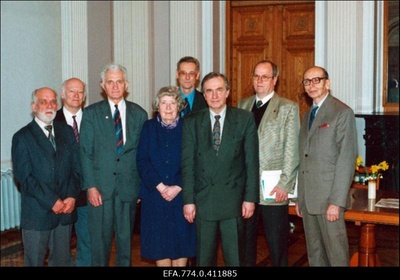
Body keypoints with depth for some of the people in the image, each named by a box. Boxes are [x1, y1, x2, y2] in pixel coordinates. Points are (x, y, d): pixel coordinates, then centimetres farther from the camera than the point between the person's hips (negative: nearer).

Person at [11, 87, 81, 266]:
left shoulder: (67, 131, 10)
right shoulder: (22, 137, -3)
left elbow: (76, 167, 7)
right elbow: (24, 177, -10)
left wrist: (72, 197, -7)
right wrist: (52, 202, -15)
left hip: (66, 210, 4)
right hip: (37, 213, -4)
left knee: (62, 260, 12)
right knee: (35, 261, 7)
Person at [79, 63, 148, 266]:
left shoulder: (139, 114, 7)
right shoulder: (91, 113, 4)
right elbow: (85, 153, 0)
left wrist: (142, 184, 2)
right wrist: (90, 186, -8)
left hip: (129, 186, 1)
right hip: (100, 185, -1)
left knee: (126, 238, 10)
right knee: (100, 239, 3)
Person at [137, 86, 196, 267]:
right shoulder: (149, 127, 5)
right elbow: (142, 161, -1)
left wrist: (177, 187, -13)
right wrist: (160, 186, -11)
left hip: (181, 195, -1)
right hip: (155, 195, 1)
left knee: (181, 241, 3)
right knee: (159, 243, 4)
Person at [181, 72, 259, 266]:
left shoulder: (245, 119, 2)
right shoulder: (191, 122, 5)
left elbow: (251, 161, 0)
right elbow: (187, 164, 2)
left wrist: (250, 198, -4)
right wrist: (188, 200, -3)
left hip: (233, 199, -1)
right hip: (203, 200, 1)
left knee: (234, 258, 6)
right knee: (203, 258, 10)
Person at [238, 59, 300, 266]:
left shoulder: (288, 108, -1)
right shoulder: (243, 105, 12)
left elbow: (291, 151, -6)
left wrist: (284, 185, -12)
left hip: (273, 189, -4)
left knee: (277, 245, 3)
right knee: (245, 241, 12)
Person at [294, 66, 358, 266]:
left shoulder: (342, 112, -6)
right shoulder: (307, 115, 18)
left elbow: (347, 158, -13)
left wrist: (336, 201, -19)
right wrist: (299, 197, 12)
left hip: (328, 197, -7)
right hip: (308, 197, 7)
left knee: (336, 252, -2)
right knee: (314, 253, 13)